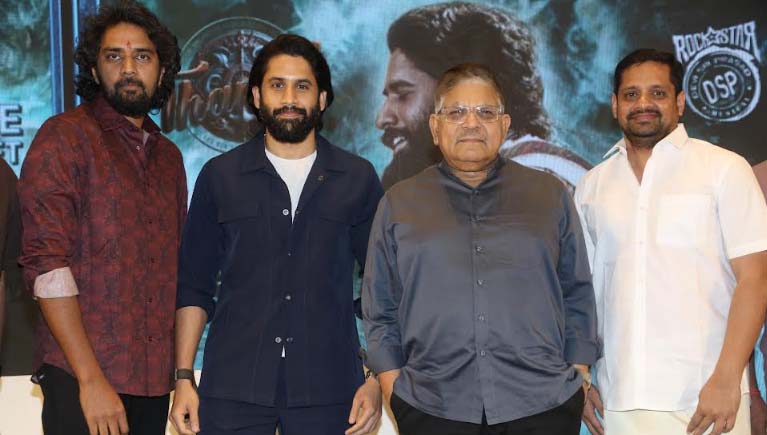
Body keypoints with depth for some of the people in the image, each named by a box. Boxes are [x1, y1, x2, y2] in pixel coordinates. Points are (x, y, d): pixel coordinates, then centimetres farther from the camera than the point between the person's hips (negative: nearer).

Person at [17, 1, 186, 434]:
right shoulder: (65, 136, -4)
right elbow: (47, 264, -12)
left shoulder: (169, 156, 15)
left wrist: (182, 371, 10)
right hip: (83, 380, -5)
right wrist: (91, 379, -16)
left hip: (155, 380, 5)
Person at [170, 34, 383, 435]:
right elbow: (194, 286, 6)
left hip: (327, 390, 0)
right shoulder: (219, 176, 5)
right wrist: (183, 377, 0)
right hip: (232, 388, 0)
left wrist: (376, 378, -1)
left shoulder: (358, 179, 3)